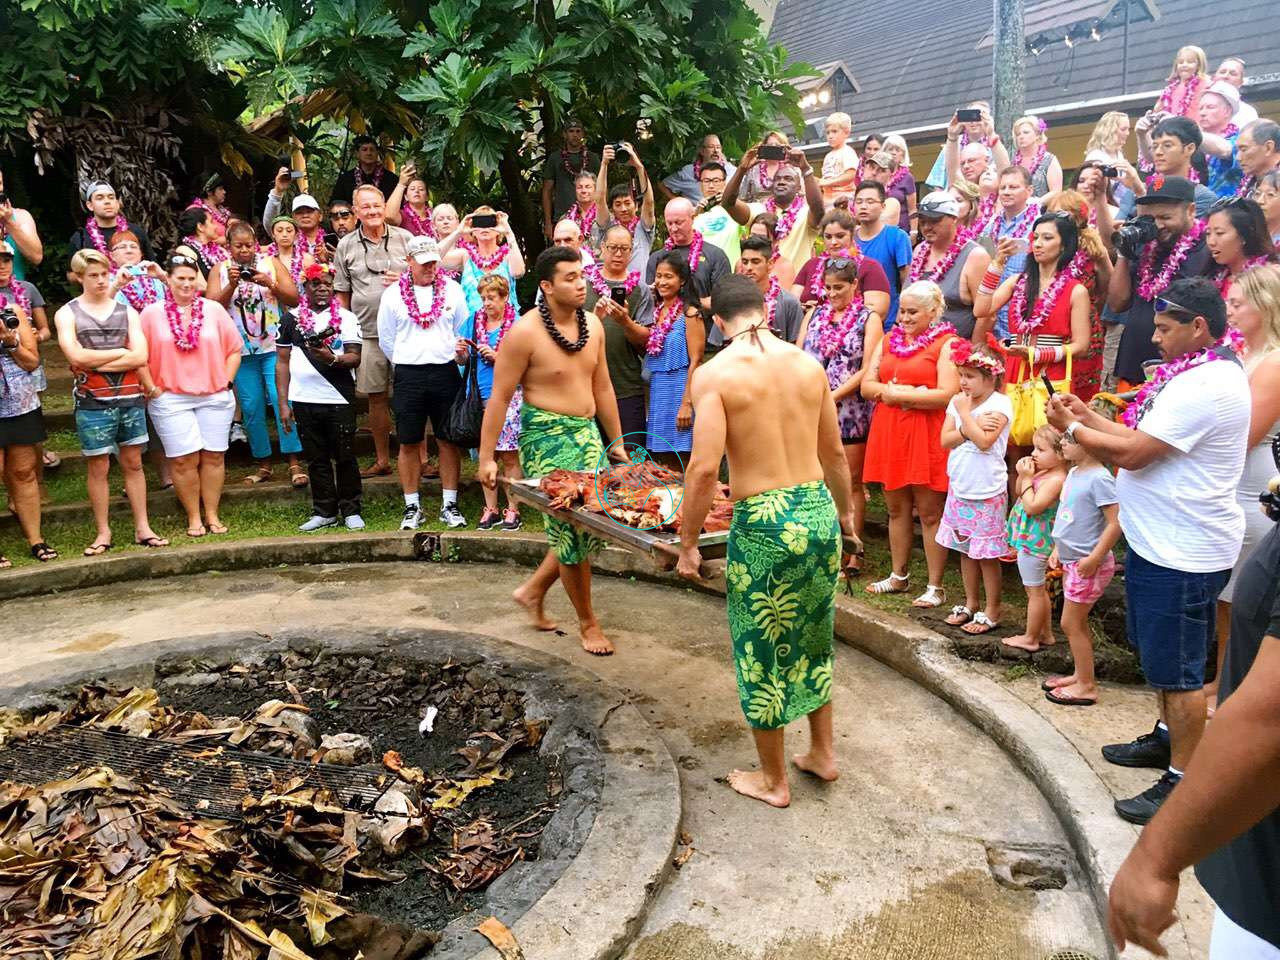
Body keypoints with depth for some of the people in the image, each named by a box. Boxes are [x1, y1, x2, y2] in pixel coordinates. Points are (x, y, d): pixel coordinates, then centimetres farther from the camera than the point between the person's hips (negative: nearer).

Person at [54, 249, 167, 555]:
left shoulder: (127, 311, 8)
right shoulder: (67, 314, 2)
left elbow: (141, 357, -4)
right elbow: (77, 357, -13)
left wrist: (96, 362, -11)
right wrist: (121, 351, -6)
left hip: (130, 399, 2)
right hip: (93, 403, -2)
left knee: (133, 462, 8)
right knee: (97, 467, 3)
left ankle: (143, 528, 13)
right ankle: (103, 531, 13)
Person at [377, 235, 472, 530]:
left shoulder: (452, 290, 5)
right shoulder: (393, 294, 3)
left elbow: (464, 331, 10)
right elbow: (386, 339, 10)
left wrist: (462, 352, -8)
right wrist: (407, 365, 10)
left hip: (445, 372, 1)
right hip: (408, 376, 0)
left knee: (449, 440, 3)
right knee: (409, 443, 3)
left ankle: (449, 505, 13)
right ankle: (412, 507, 14)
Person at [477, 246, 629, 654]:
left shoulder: (592, 325, 6)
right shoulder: (525, 332, -14)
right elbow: (499, 396, -11)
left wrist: (617, 442, 16)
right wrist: (487, 457, -12)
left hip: (588, 433, 7)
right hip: (546, 438, -7)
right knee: (571, 530, 0)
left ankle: (533, 590, 31)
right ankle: (587, 622, 19)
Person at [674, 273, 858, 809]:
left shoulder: (715, 373, -11)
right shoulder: (808, 364, 5)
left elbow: (704, 467, -19)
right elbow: (834, 453, 14)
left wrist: (688, 542, -8)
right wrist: (844, 510, 30)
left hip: (763, 524, -5)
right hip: (819, 511, 6)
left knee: (762, 651, 12)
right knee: (813, 638, 25)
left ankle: (773, 780, 28)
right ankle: (823, 752, 40)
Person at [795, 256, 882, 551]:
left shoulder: (868, 319, 1)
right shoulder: (815, 314, 13)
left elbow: (867, 371, -7)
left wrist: (832, 396, -13)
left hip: (850, 412, -3)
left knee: (851, 483, 3)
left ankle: (851, 553, 10)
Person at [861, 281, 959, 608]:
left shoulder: (946, 343, -4)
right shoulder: (888, 341, 15)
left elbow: (948, 394, -15)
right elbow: (867, 386, 7)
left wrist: (895, 392, -10)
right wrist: (910, 393, -9)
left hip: (926, 437, -6)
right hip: (889, 433, 6)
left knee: (930, 512, 0)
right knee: (896, 508, 13)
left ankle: (936, 587, 8)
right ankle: (898, 576, 27)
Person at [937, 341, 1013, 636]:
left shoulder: (999, 404, -13)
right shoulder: (957, 401, 5)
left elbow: (984, 441, -25)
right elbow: (945, 440, -3)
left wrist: (965, 413, -16)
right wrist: (971, 426, -18)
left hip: (987, 492, -6)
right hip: (959, 487, 7)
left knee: (987, 553, 2)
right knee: (965, 549, 16)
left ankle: (992, 611, 14)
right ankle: (970, 604, 30)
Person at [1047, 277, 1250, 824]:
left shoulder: (1204, 387, -23)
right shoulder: (1196, 375, 12)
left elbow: (1131, 454, -23)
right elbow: (1144, 438, 13)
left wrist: (1072, 428, -9)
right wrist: (1088, 416, 5)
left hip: (1182, 553, -11)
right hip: (1161, 541, 11)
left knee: (1177, 667, 0)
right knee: (1161, 654, 23)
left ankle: (1182, 779, 11)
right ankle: (1168, 738, 40)